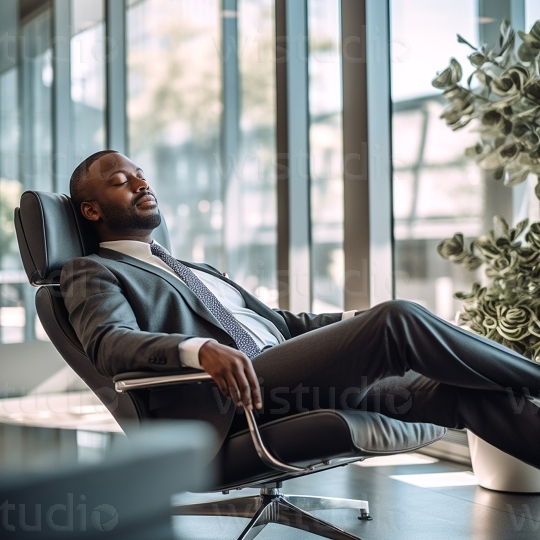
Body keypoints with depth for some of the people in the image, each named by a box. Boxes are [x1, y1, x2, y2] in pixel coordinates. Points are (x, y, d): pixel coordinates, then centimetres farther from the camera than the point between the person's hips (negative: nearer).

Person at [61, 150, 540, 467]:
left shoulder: (199, 273, 33)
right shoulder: (91, 273, 12)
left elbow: (283, 323, 28)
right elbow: (110, 343, -10)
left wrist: (368, 319, 11)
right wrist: (200, 350, -31)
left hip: (299, 385, 7)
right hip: (225, 403, -7)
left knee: (460, 390, -13)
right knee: (396, 323, -23)